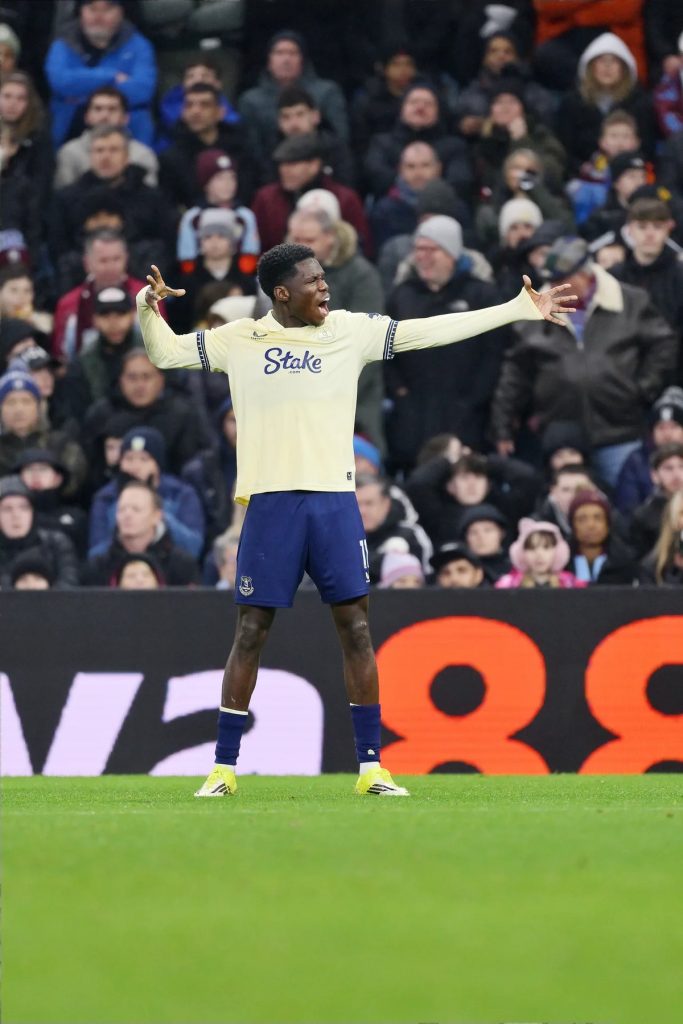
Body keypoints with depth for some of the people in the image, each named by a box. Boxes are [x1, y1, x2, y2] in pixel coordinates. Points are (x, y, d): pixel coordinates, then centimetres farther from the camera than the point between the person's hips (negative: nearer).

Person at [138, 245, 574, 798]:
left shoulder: (351, 331, 7)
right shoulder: (240, 339, 5)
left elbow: (430, 331, 7)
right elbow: (166, 352, 12)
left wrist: (521, 310, 5)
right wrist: (149, 308, -8)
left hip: (334, 499, 1)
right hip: (270, 501, -1)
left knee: (356, 628, 0)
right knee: (251, 631, 0)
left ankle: (371, 766, 5)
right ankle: (224, 767, 6)